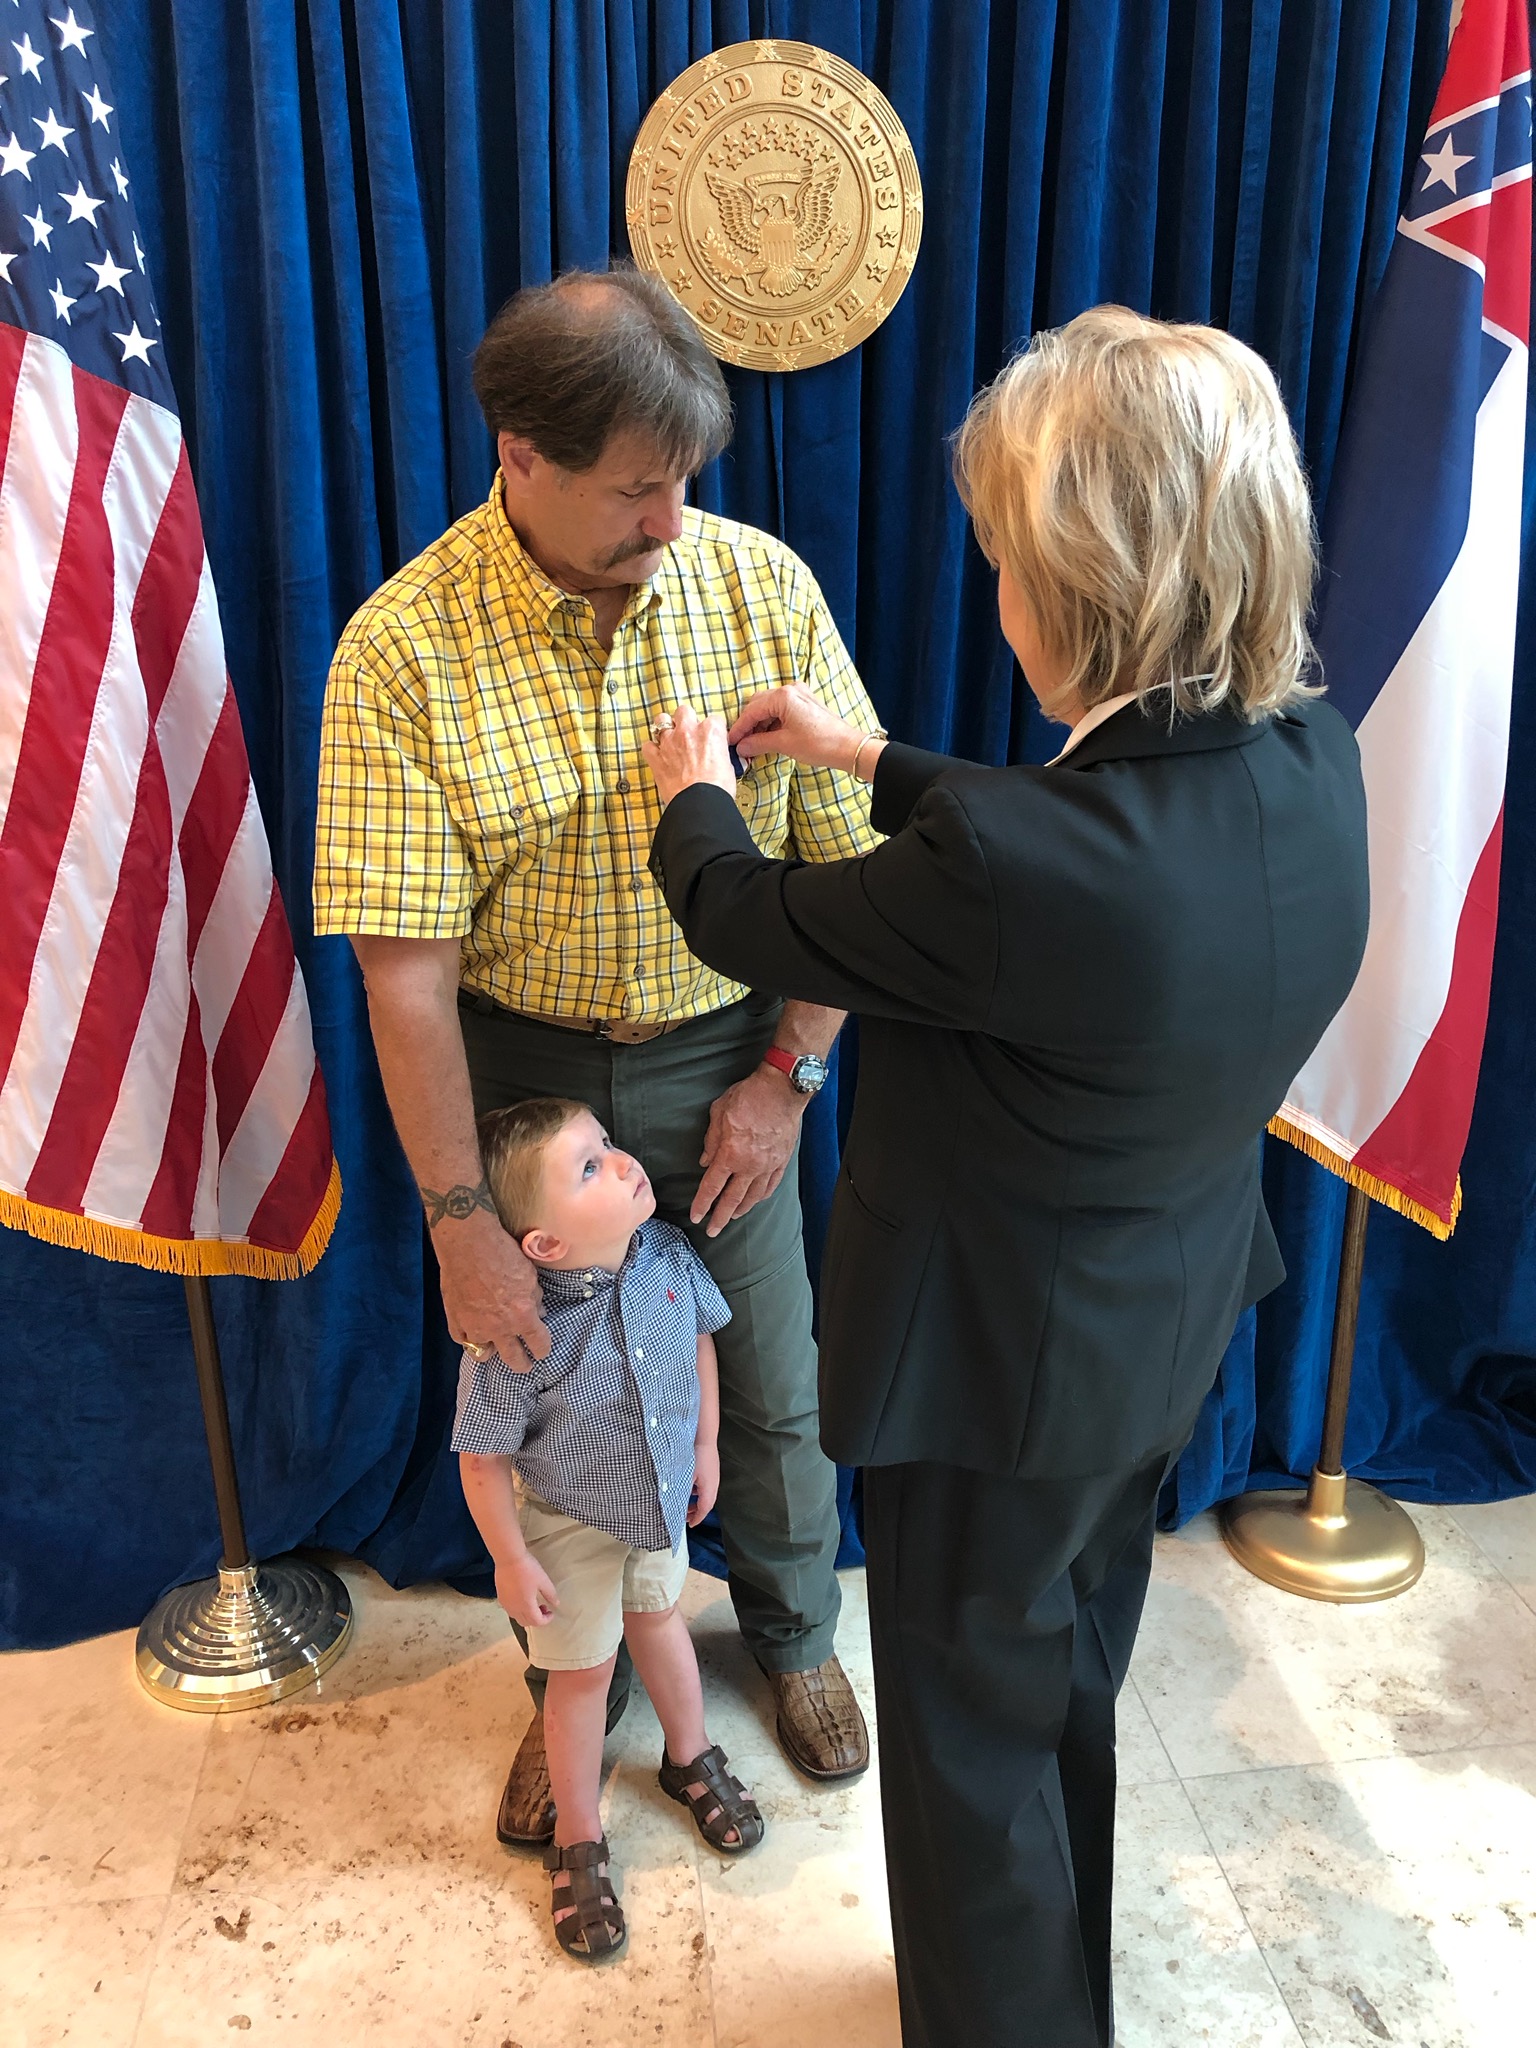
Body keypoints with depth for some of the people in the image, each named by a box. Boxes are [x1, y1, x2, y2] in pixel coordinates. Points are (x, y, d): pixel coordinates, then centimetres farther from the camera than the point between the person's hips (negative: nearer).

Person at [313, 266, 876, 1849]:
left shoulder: (761, 585, -11)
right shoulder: (403, 651, -17)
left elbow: (850, 851, -5)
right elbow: (404, 963, -18)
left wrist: (790, 1075, -8)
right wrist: (460, 1222, -18)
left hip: (728, 1059, 2)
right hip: (525, 1073, -1)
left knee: (771, 1385, 16)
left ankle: (794, 1632, 47)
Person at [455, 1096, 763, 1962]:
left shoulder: (668, 1256, -23)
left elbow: (701, 1336, -1)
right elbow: (484, 1458, -24)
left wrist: (705, 1445, 6)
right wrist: (513, 1561, -14)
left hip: (660, 1499, 5)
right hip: (571, 1526, -4)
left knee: (658, 1617, 29)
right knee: (583, 1672, 15)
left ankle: (691, 1759, 56)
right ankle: (578, 1841, 40)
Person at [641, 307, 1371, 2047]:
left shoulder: (1004, 864, -37)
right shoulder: (1313, 764, -13)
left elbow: (751, 922, -19)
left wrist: (693, 795, 4)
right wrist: (871, 757, 11)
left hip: (1001, 1372, -8)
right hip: (1173, 1334, 8)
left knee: (973, 1731, 19)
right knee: (1075, 1691, 31)